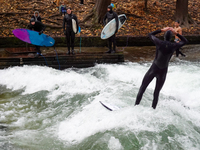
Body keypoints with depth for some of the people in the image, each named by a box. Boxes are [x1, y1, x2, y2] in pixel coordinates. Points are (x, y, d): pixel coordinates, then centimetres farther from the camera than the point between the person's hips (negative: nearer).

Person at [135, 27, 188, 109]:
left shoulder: (159, 42, -12)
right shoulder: (174, 46, -8)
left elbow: (150, 34, 9)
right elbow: (185, 41, 13)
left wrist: (162, 30, 8)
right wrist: (176, 33, 8)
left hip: (153, 69, -1)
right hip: (163, 72, 1)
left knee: (142, 89, 9)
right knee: (156, 93, 12)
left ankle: (136, 106, 5)